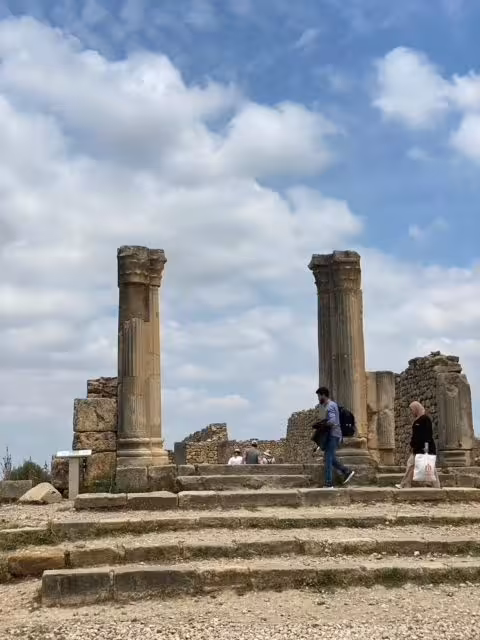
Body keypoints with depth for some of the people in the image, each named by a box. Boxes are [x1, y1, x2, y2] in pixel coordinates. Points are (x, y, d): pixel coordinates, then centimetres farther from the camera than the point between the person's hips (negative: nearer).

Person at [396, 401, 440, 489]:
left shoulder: (425, 419, -11)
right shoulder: (416, 420, 16)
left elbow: (428, 434, -17)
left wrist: (426, 447, -22)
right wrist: (412, 445, 19)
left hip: (424, 448, -10)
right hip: (417, 448, 10)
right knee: (410, 464, 5)